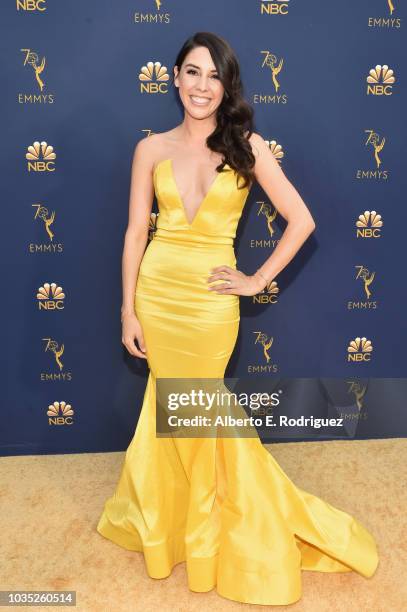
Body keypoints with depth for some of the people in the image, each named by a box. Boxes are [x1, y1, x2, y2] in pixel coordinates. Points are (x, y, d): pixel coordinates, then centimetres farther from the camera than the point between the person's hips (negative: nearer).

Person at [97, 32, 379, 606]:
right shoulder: (151, 148, 2)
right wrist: (129, 310, -1)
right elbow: (136, 232, 2)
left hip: (209, 300, -2)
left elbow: (301, 220, -4)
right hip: (156, 292, 2)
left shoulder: (247, 145, -4)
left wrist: (258, 280, -5)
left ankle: (198, 524, 37)